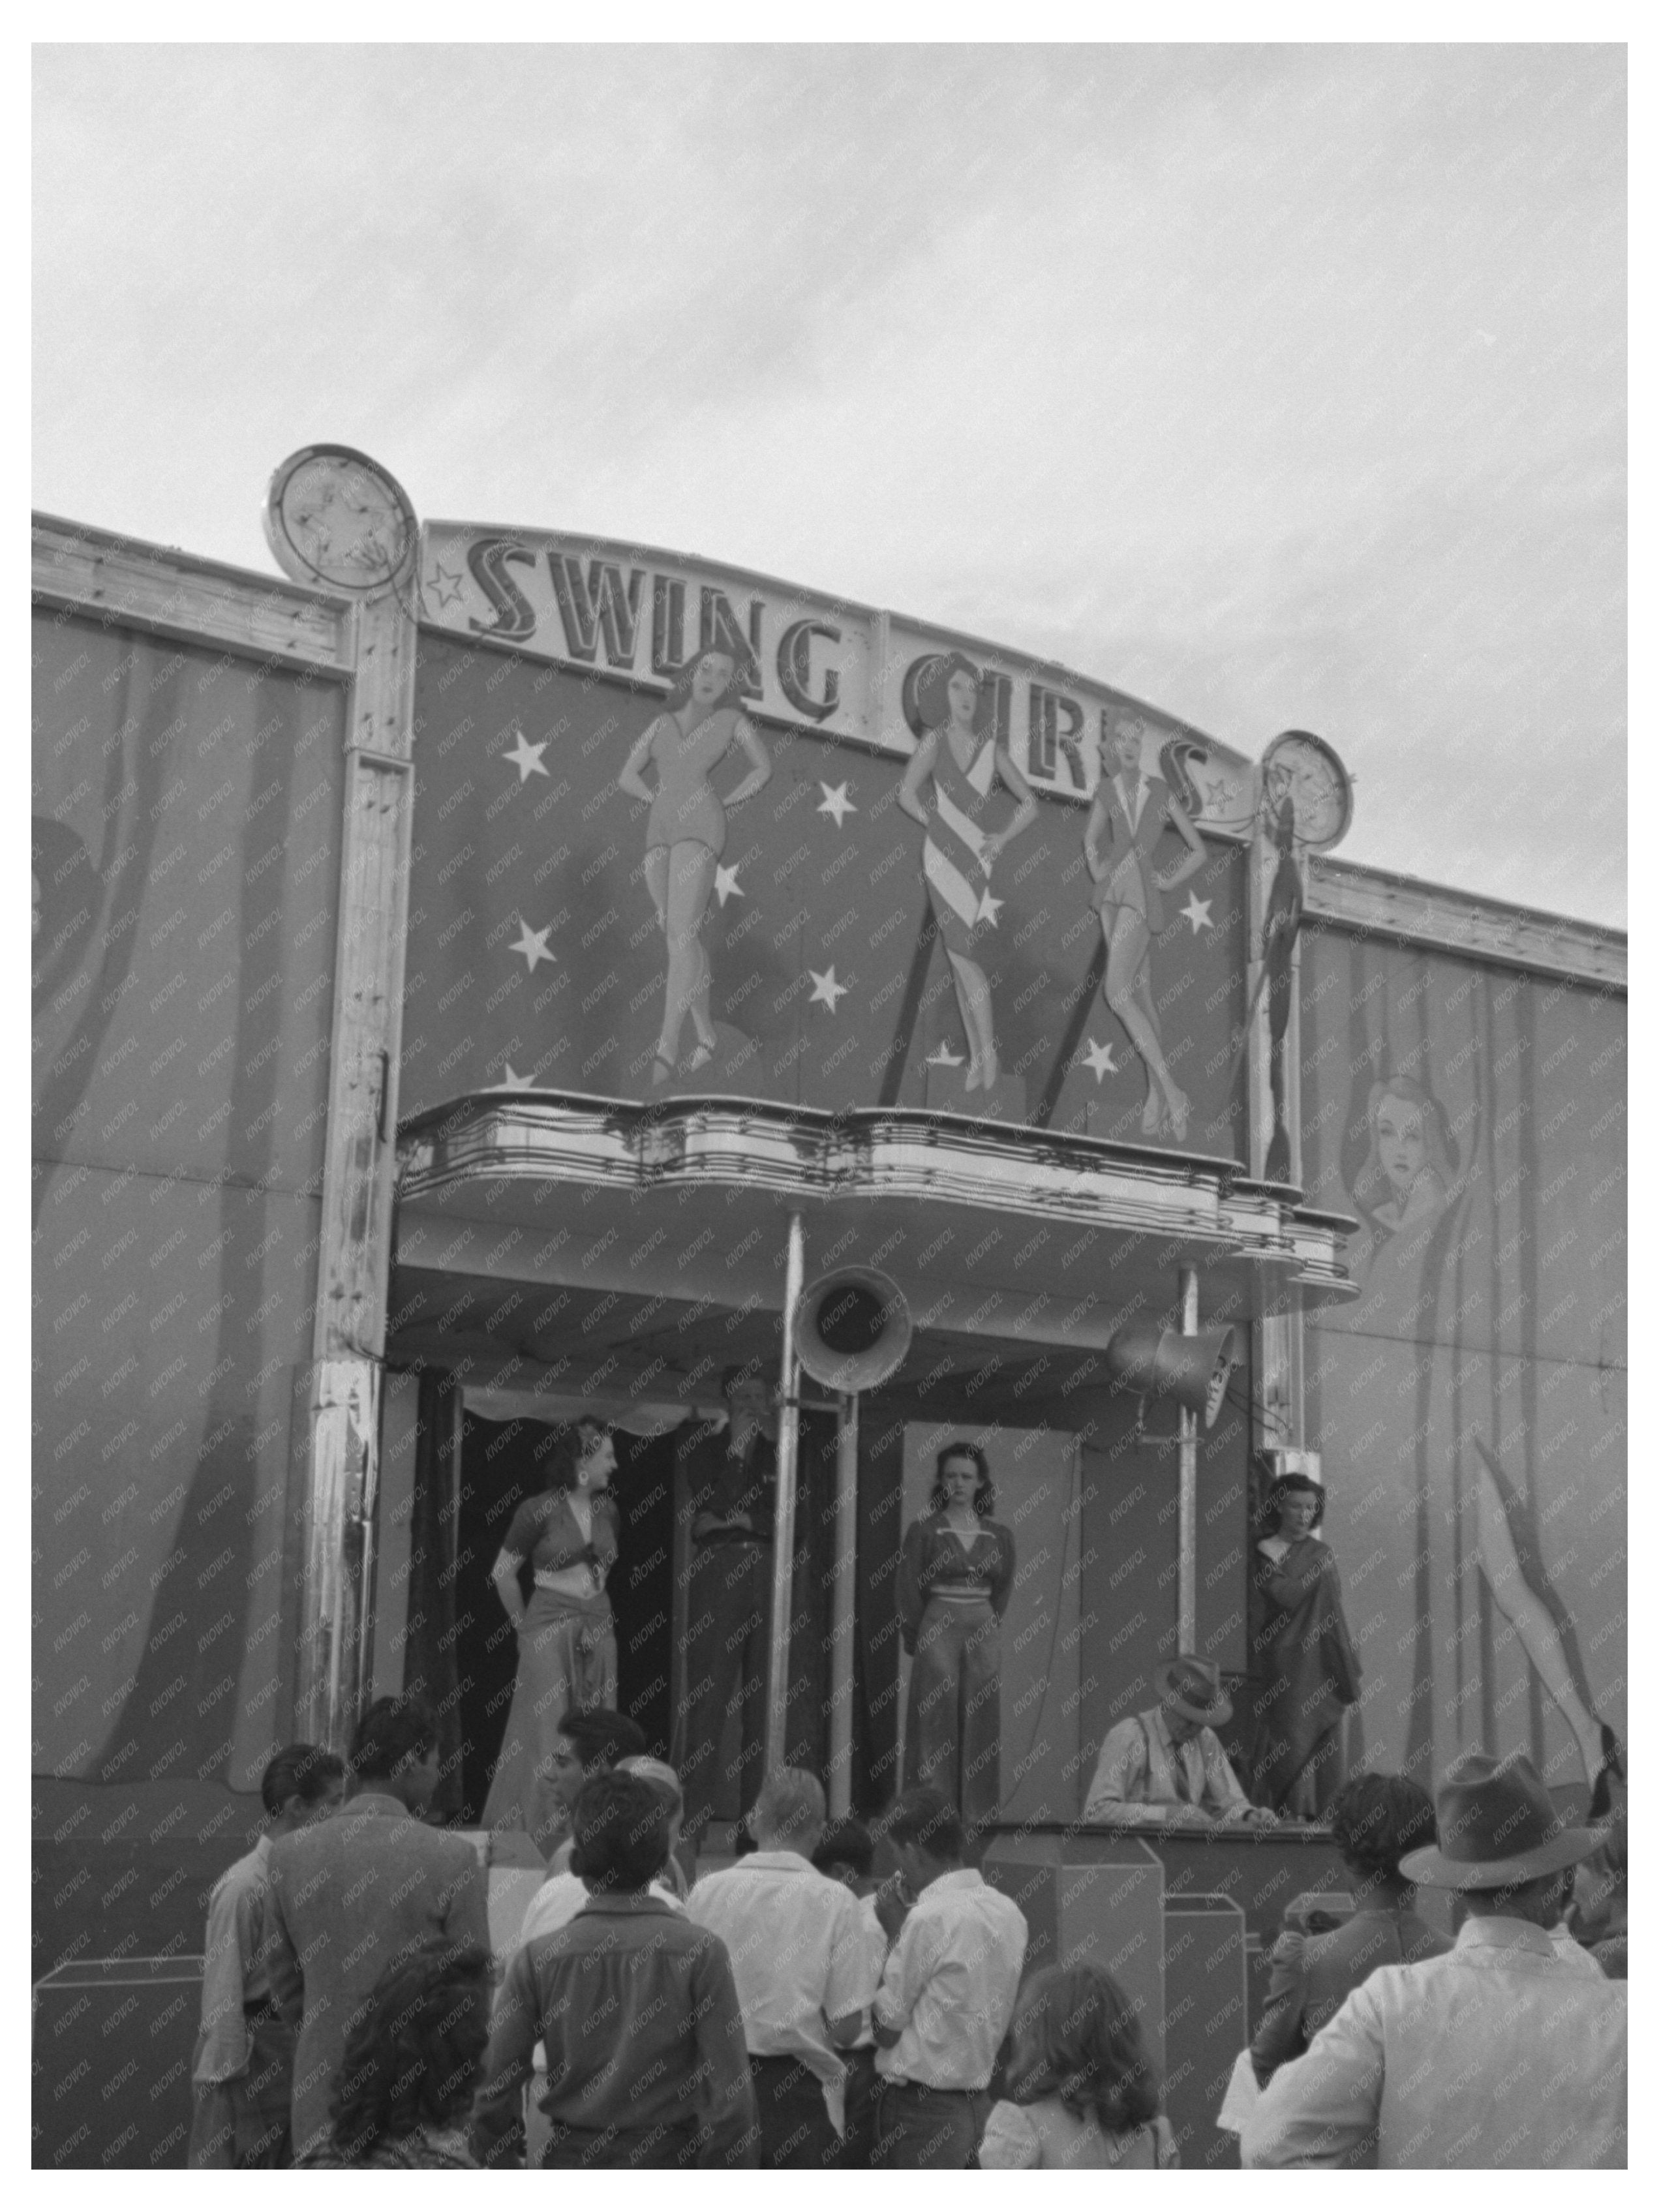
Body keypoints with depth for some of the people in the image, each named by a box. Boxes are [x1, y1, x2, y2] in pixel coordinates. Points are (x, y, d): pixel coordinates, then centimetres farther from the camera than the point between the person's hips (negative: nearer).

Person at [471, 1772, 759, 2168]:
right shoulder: (699, 1951, -7)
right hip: (668, 2165, -2)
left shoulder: (539, 1957, -3)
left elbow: (496, 2087, -1)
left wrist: (501, 2165, 12)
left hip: (570, 2165, 2)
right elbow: (730, 2090, -8)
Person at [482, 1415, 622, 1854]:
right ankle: (540, 1840, 0)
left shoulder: (607, 1511, 9)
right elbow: (503, 1572, -1)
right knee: (546, 1732, -5)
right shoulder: (540, 1510, -8)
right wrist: (523, 1625, 3)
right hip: (550, 1627, -6)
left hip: (597, 1628, 6)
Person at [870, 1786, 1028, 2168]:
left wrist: (895, 1927, -3)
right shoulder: (1008, 1911, 7)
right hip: (982, 2100, 8)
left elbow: (886, 2024, -10)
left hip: (921, 2109, -8)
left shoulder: (930, 1918, -16)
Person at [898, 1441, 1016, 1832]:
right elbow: (909, 1590, 0)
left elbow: (1004, 1587, 16)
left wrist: (989, 1623, 8)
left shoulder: (999, 1536, 8)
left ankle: (976, 1812, 8)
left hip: (984, 1633, 3)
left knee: (981, 1721, 2)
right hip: (938, 1628, -3)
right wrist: (918, 1638, -2)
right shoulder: (923, 1531, 0)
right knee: (937, 1718, -5)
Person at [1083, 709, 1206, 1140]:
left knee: (1117, 992, -19)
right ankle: (1156, 1094, 7)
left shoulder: (1161, 792, 1)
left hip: (1142, 893, -5)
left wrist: (1167, 881, 1)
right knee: (1140, 994, 5)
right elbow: (1090, 837, 28)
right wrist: (1096, 871, 11)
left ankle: (1169, 1090, -17)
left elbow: (1198, 851, 9)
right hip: (1111, 893, 5)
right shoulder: (1106, 789, 12)